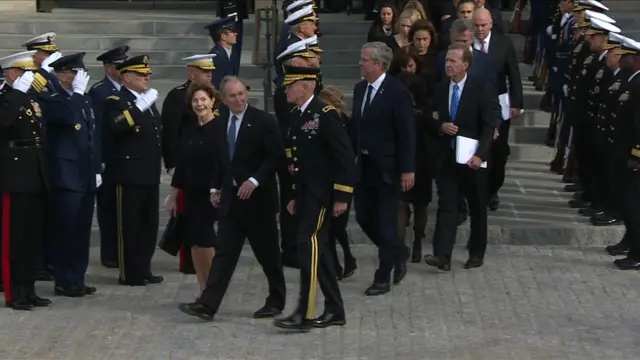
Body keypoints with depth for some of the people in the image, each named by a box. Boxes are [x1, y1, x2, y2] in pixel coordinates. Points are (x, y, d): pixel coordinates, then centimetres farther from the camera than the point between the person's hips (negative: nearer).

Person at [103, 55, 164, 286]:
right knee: (129, 226, -2)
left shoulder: (148, 101, 18)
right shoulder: (116, 102, -7)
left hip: (151, 174, 8)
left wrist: (161, 160, 19)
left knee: (149, 225, 11)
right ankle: (129, 274, 3)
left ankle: (143, 269, 19)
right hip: (130, 174, -8)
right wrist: (140, 107, -29)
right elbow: (116, 126, -27)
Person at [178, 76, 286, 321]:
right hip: (230, 198, 5)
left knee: (267, 253, 6)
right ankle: (207, 305, -7)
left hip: (258, 198, -5)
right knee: (223, 253, -1)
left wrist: (254, 181, -20)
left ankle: (276, 301, 21)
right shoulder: (219, 124, 9)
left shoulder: (263, 121, -9)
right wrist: (215, 188, 11)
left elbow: (276, 156, -12)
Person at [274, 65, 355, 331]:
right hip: (304, 193, 9)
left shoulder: (326, 115, -13)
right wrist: (294, 196, 19)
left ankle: (305, 313, -14)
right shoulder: (296, 116, 13)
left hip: (321, 194, -9)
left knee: (308, 244, -14)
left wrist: (341, 197, -17)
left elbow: (345, 157, -15)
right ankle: (335, 311, 19)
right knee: (318, 249, 11)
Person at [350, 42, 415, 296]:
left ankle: (382, 278, 7)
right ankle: (398, 253, 33)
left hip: (388, 168, -7)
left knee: (385, 222, -1)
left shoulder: (397, 92, -14)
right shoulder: (360, 89, 8)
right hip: (364, 165, 7)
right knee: (363, 217, 11)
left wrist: (408, 170, -17)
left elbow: (407, 133, -15)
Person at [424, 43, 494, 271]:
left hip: (472, 158, -3)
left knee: (477, 208, 10)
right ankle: (442, 256, -12)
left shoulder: (481, 89, -7)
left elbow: (488, 126, -10)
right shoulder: (440, 89, 6)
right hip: (446, 157, 3)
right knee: (446, 206, -5)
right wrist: (441, 126, -9)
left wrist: (480, 155, -21)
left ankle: (476, 254, 23)